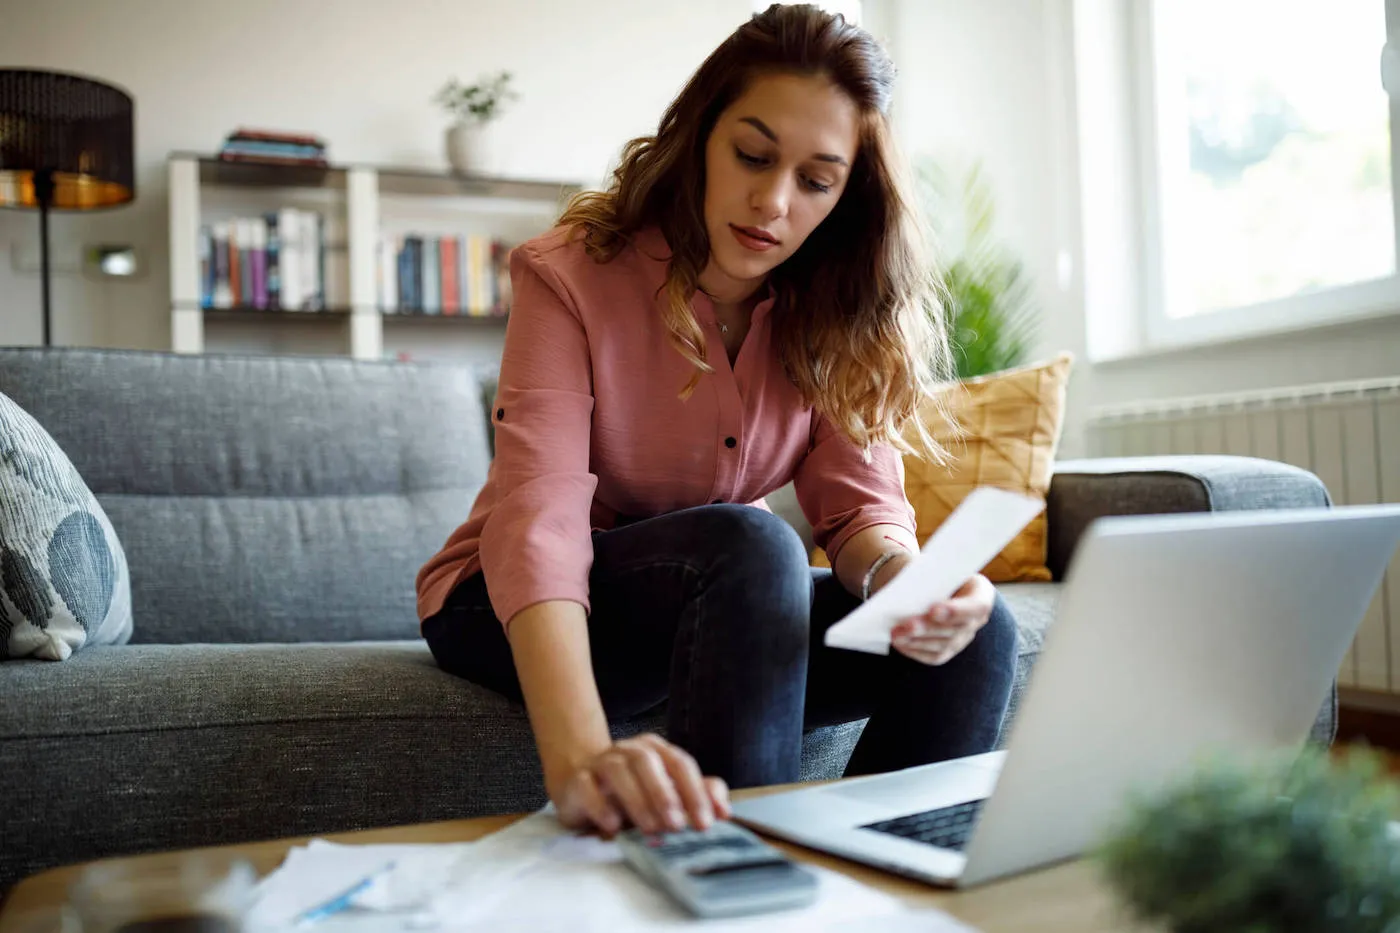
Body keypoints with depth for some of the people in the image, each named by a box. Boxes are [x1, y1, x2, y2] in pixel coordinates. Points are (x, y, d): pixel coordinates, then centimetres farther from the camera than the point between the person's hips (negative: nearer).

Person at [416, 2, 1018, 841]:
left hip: (720, 605, 5)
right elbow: (539, 518, -34)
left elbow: (861, 502, -12)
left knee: (974, 632, -17)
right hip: (512, 611, -4)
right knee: (748, 544, -35)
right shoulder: (570, 275, -20)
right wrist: (579, 757, -50)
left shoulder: (834, 315, -5)